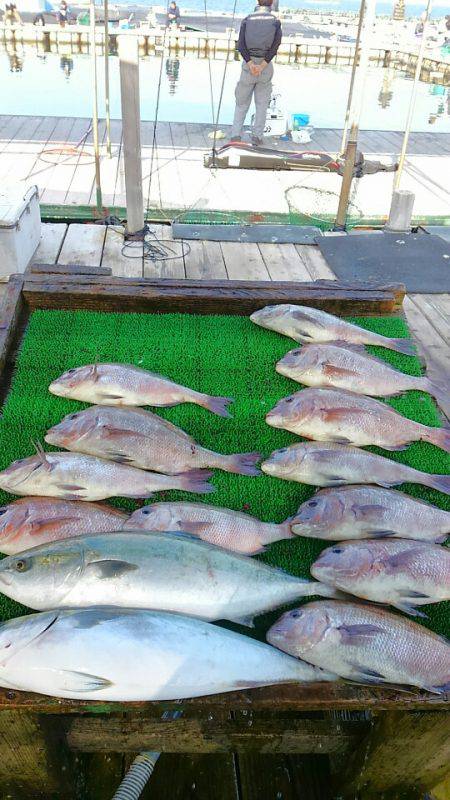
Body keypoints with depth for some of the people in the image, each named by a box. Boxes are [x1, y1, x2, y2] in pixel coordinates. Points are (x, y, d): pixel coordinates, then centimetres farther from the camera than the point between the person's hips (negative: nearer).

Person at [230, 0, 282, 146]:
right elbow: (275, 45, -9)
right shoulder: (275, 21, 1)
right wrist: (262, 66, -14)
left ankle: (236, 134, 1)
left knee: (241, 103, 9)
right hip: (266, 66, -1)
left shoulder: (247, 20, 3)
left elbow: (240, 45, -6)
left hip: (248, 64, 1)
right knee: (262, 104, 9)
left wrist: (251, 64, -13)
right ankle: (257, 136, 5)